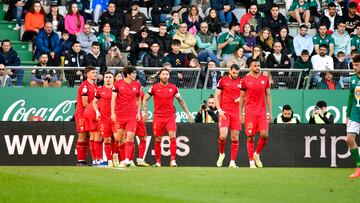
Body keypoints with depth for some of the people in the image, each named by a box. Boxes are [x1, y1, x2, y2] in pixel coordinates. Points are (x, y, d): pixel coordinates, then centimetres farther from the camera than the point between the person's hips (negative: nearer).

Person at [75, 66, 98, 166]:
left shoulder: (95, 86, 15)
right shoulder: (84, 86, -11)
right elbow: (84, 103, -14)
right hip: (82, 113, -8)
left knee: (87, 137, 6)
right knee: (82, 136, -8)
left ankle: (84, 160, 8)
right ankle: (80, 160, -7)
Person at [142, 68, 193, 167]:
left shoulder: (173, 88, 5)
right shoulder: (154, 87, 1)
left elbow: (181, 101, 17)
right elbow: (145, 99, 10)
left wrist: (188, 113, 16)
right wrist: (145, 112, 2)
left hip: (170, 117, 0)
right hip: (158, 117, 0)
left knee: (173, 137, -16)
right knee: (158, 140, 3)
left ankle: (173, 160, -14)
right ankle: (158, 162, 13)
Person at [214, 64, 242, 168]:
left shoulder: (241, 82, 9)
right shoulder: (223, 80, 2)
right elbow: (216, 96, 3)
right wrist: (219, 110, -7)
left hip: (236, 113, 2)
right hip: (224, 112, -2)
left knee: (235, 138, 1)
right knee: (223, 136, -16)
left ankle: (232, 162, 6)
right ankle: (221, 154, 12)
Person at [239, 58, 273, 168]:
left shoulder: (265, 79, 9)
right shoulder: (245, 80, 2)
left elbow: (268, 96, 13)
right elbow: (242, 98, 7)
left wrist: (270, 113, 8)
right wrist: (240, 114, 4)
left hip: (262, 112, 2)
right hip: (250, 112, -2)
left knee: (264, 135, -11)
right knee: (250, 137, -2)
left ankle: (257, 154, 13)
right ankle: (251, 161, 5)